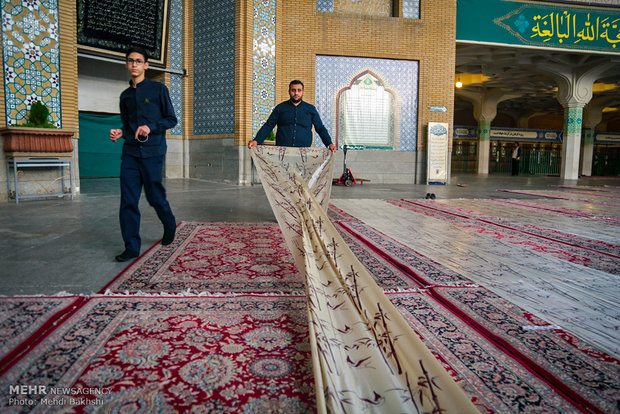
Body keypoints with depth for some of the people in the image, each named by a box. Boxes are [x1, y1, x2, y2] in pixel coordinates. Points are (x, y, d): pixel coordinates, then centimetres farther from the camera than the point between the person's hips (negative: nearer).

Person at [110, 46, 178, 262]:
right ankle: (132, 246, 5)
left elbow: (171, 119, 0)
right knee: (128, 200, -2)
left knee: (155, 196, 2)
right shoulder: (125, 95, 17)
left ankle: (170, 226, 32)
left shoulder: (158, 89, 2)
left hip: (152, 151, -4)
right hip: (130, 153, 4)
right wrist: (120, 133, 1)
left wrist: (151, 127, -15)